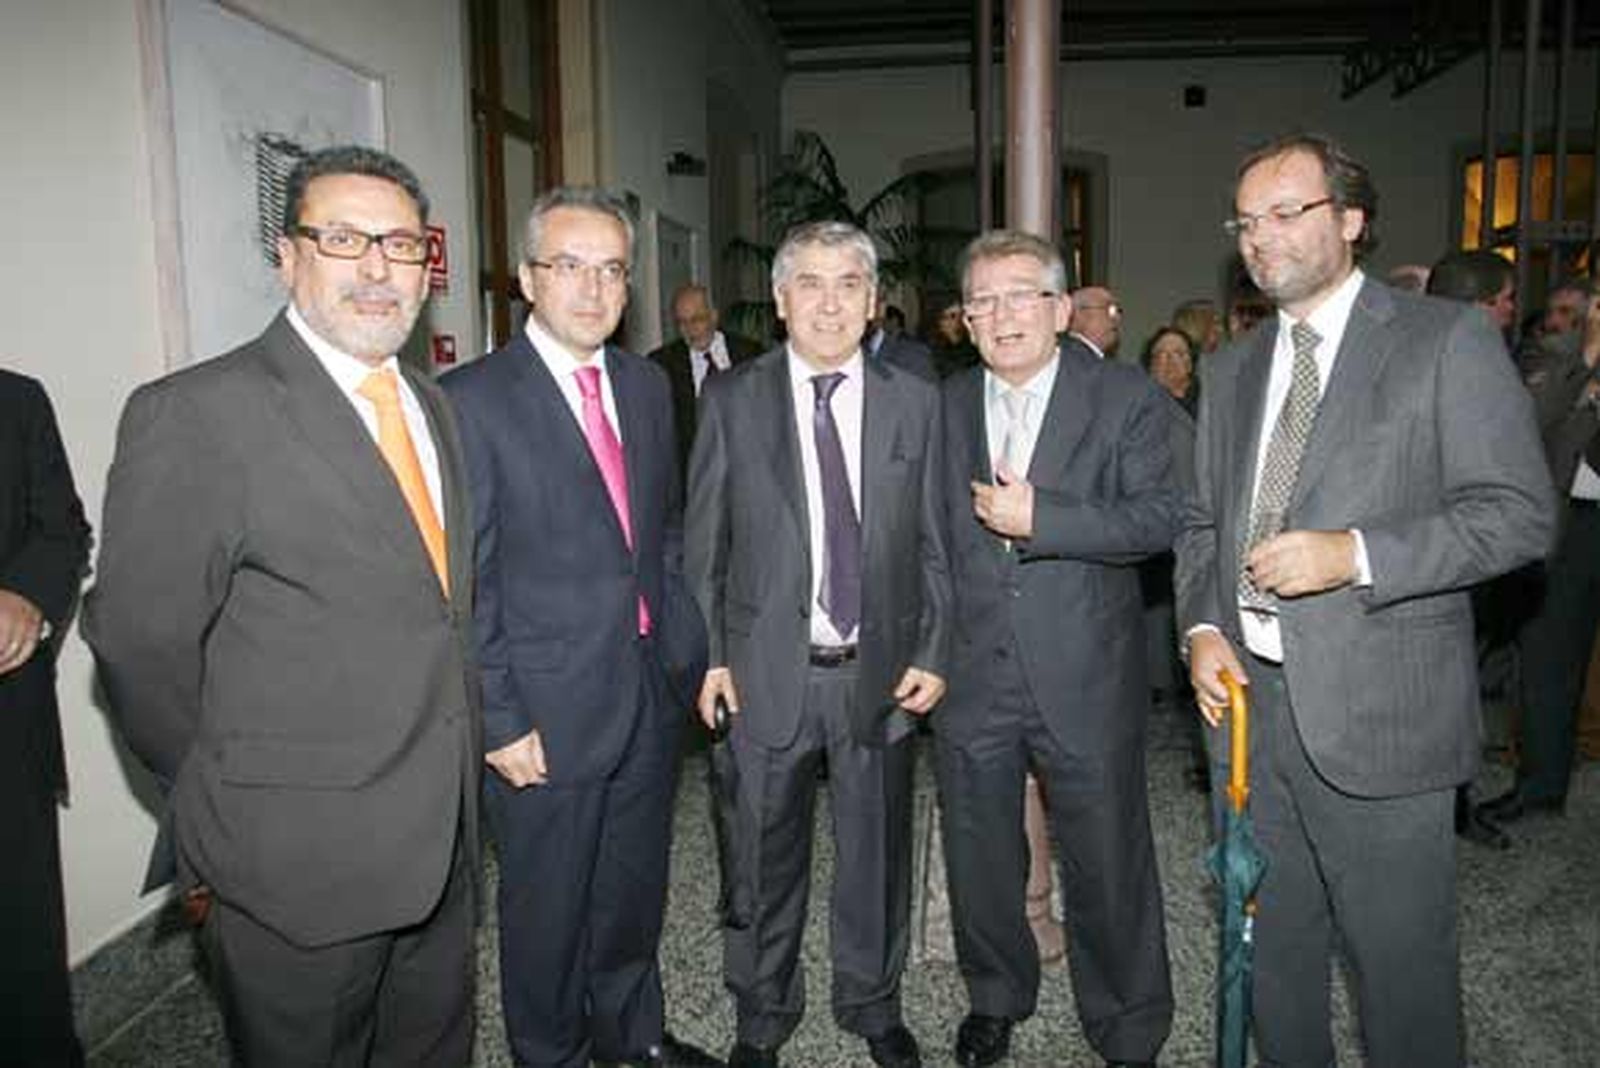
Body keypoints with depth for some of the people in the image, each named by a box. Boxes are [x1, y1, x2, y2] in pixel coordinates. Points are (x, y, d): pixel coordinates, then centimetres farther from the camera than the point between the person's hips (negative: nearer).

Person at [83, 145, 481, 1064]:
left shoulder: (434, 405, 8)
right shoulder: (196, 414, -16)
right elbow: (141, 645, -12)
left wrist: (456, 776, 10)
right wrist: (233, 808, -1)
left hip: (443, 844, 6)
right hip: (298, 865, -6)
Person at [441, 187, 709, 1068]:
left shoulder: (648, 385, 6)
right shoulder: (471, 400, -13)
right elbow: (465, 582, -14)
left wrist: (685, 644, 8)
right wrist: (499, 722, -14)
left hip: (654, 688, 6)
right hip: (549, 707, -5)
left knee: (635, 888, 23)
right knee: (547, 906, 13)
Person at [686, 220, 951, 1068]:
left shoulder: (914, 401, 2)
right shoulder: (732, 399, -1)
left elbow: (932, 543, 4)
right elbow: (705, 541, 1)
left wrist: (932, 652, -1)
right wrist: (709, 654, -3)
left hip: (881, 670, 1)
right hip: (767, 670, -1)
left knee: (877, 850, 16)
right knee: (767, 855, 13)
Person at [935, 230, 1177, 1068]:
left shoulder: (1125, 397, -3)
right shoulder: (945, 406, 7)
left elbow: (1161, 517, -13)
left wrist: (1039, 518, -21)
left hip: (1086, 681, -3)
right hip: (970, 680, 4)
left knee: (1108, 865, 9)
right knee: (978, 859, 18)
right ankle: (996, 998, 42)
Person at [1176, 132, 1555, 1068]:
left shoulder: (1448, 341, -4)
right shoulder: (1232, 370, 13)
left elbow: (1520, 513, -10)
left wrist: (1353, 555, -21)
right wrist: (1203, 628, 0)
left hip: (1380, 711, -5)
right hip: (1248, 697, 5)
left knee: (1401, 960, 8)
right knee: (1271, 948, 18)